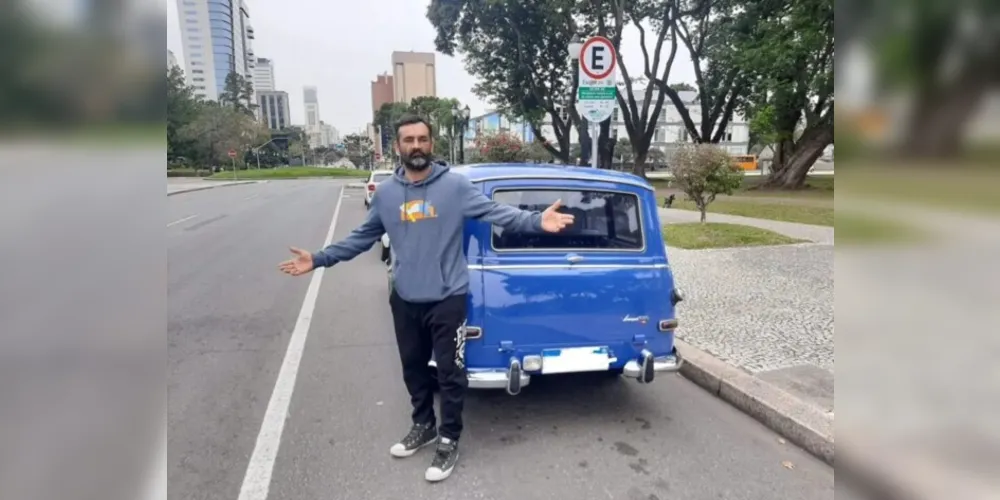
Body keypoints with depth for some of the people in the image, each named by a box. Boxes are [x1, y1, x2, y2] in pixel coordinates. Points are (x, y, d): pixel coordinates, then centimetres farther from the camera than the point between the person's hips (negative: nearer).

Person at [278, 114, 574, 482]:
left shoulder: (455, 185, -8)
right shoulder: (385, 192, 5)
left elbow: (496, 212, -14)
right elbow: (362, 238, 14)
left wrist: (537, 221, -31)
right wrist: (319, 259, 11)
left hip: (448, 299, -4)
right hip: (405, 300, 5)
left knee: (451, 373, 6)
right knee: (413, 369, 20)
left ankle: (449, 441, 26)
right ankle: (423, 426, 43)